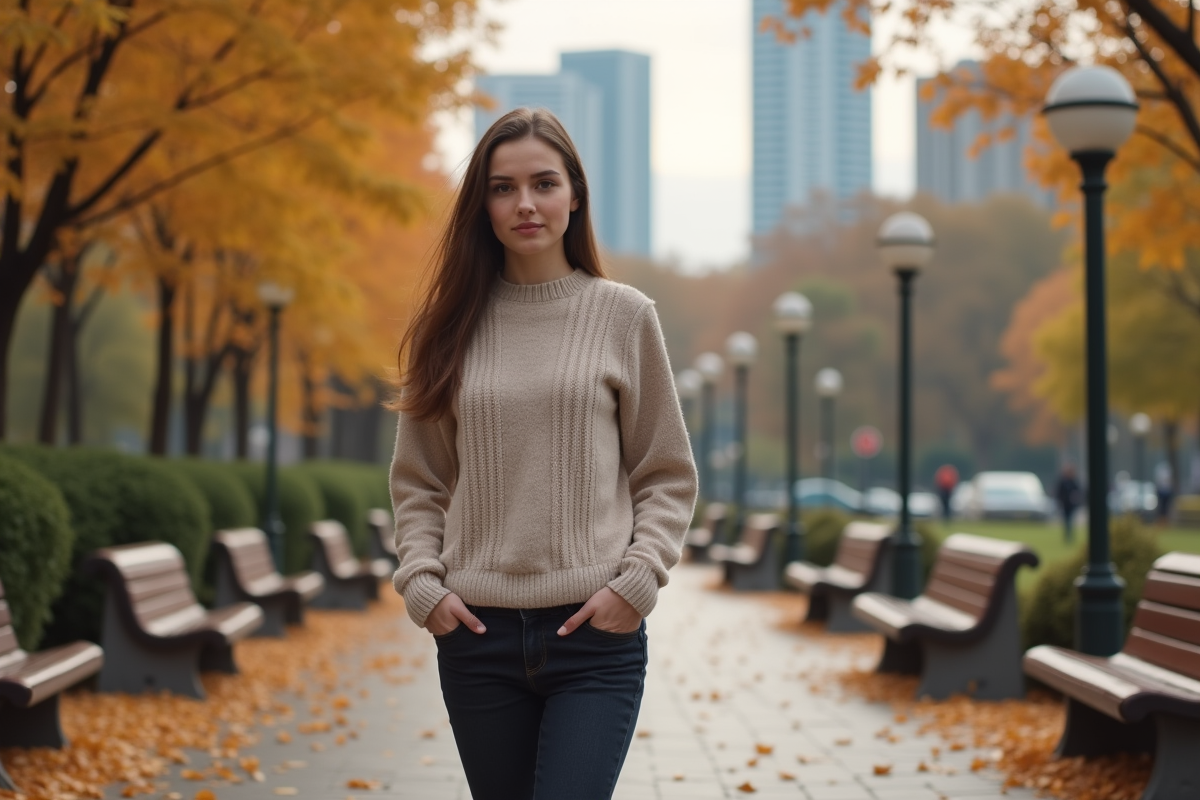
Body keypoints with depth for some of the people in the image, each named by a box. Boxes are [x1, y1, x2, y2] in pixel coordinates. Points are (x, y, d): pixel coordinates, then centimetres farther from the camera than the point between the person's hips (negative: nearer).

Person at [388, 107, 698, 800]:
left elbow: (668, 477, 5)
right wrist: (422, 582, -1)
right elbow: (417, 482, 12)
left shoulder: (624, 315, 3)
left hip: (596, 636, -2)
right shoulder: (454, 322, 7)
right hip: (477, 637, 2)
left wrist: (636, 581, -7)